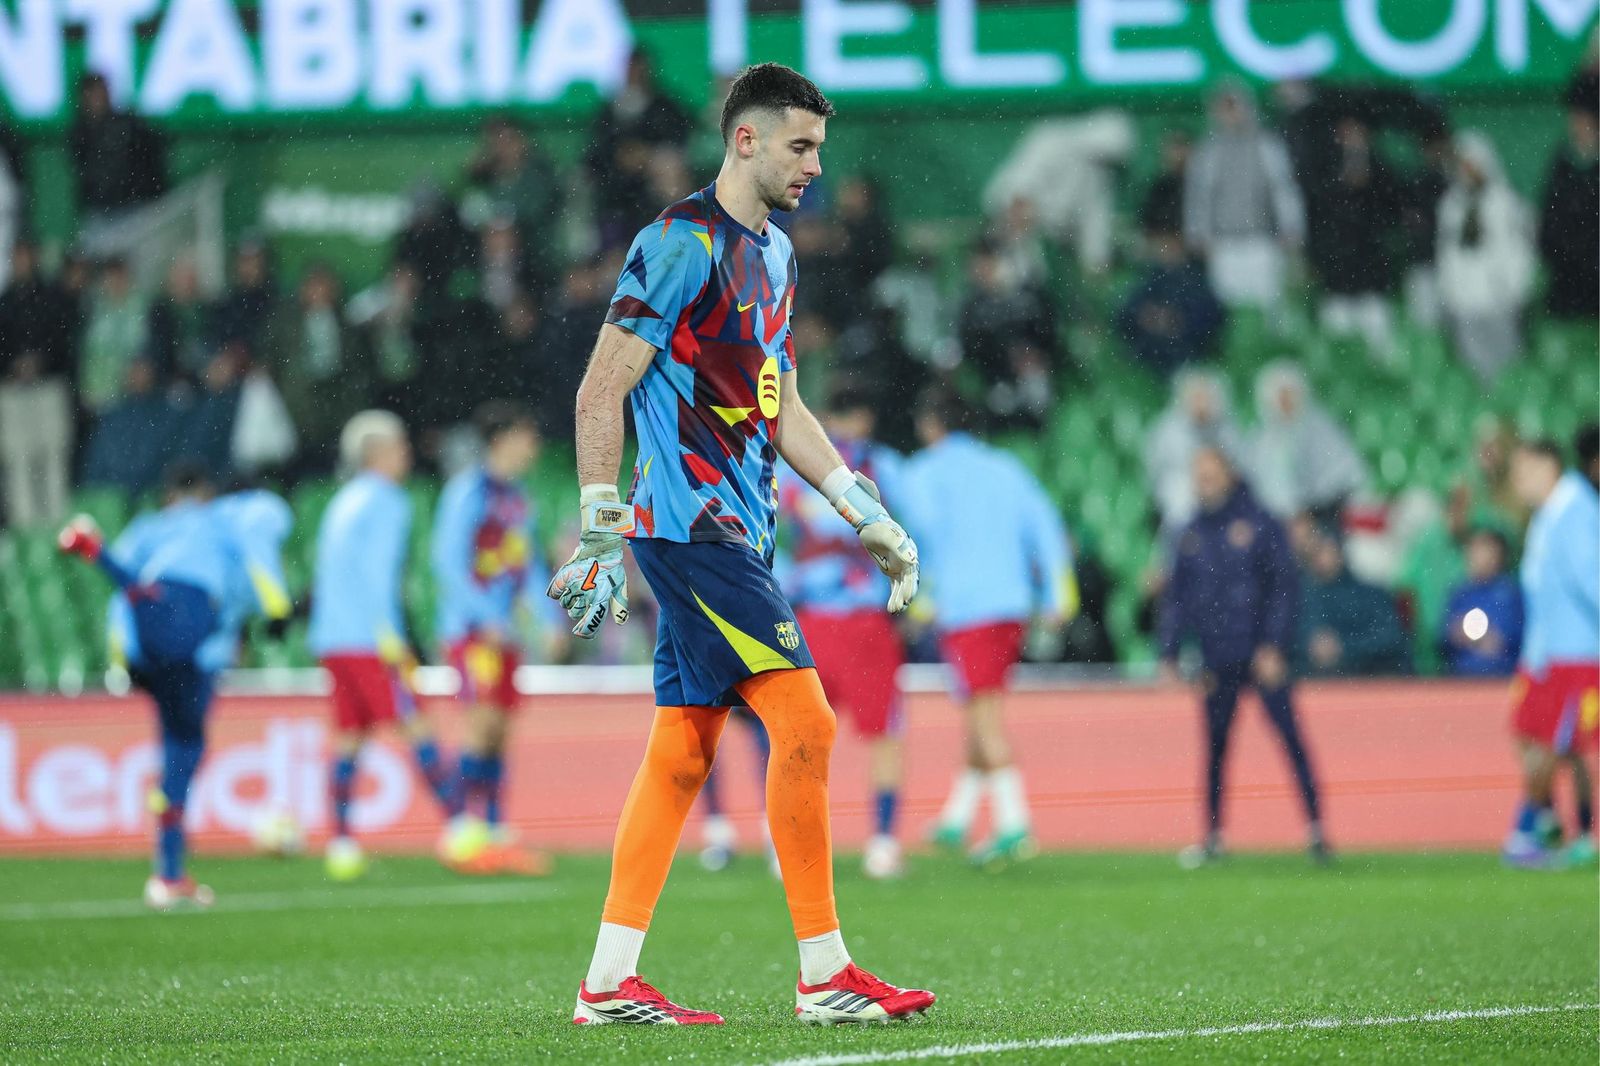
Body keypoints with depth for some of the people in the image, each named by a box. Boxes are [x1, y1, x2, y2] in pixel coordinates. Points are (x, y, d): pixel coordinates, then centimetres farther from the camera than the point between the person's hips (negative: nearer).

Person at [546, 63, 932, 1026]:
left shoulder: (774, 254, 18)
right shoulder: (682, 243, -11)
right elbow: (601, 391, -13)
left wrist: (869, 517, 20)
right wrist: (600, 531, -16)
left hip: (733, 529, 9)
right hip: (692, 522, -9)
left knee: (683, 748, 7)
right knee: (805, 723, -12)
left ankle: (610, 982, 9)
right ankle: (825, 974, -9)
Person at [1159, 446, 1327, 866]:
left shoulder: (1259, 524, -2)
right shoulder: (1193, 534, 11)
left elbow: (1284, 586, -5)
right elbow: (1177, 596, 15)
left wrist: (1273, 645, -12)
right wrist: (1169, 653, 9)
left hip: (1263, 654, -4)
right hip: (1217, 657, 4)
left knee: (1290, 737, -7)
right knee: (1215, 747, 6)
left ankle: (1315, 828, -6)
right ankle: (1213, 836, 11)